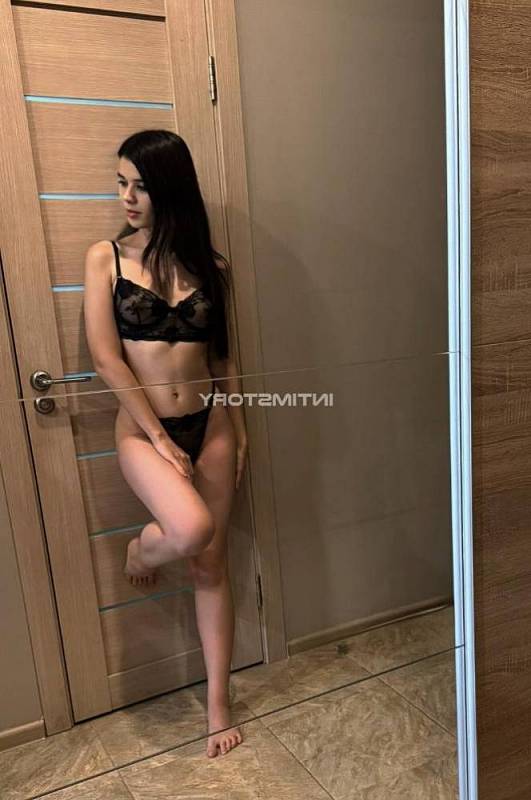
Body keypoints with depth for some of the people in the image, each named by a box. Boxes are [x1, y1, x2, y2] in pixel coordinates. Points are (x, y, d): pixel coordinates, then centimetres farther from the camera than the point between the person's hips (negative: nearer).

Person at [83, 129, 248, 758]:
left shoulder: (210, 265, 4)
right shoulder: (105, 257, -2)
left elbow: (223, 355, 10)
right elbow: (105, 358, -9)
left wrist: (238, 428, 9)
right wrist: (159, 437, -13)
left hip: (209, 424, 3)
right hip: (142, 429, -2)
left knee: (211, 564, 7)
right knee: (192, 529, -28)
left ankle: (218, 702, 26)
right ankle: (141, 548, 11)